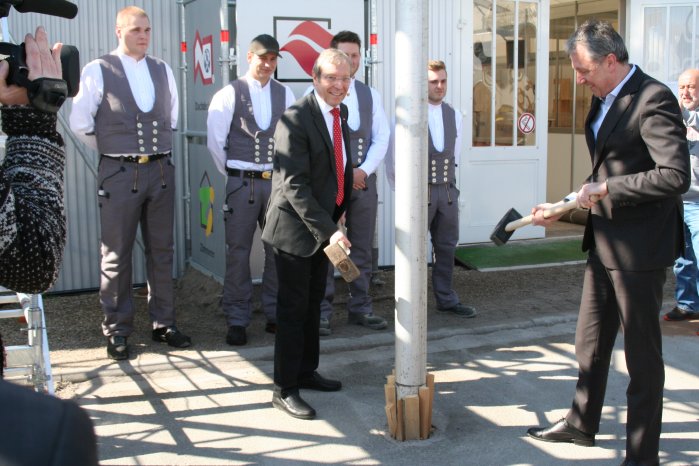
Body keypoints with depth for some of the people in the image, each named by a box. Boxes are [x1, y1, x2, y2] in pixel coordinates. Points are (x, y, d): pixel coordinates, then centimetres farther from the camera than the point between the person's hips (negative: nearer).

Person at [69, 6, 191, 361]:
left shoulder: (162, 70, 8)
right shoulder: (98, 70, -6)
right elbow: (80, 123, -4)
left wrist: (157, 148, 13)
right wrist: (113, 150, 2)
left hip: (161, 171, 4)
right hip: (119, 173, -4)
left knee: (162, 251, 10)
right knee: (116, 255, 3)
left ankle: (163, 323, 21)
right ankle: (116, 330, 14)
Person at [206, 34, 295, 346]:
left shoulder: (285, 94, 6)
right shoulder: (229, 94, -2)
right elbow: (215, 141, 1)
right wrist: (232, 173, 7)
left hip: (277, 181, 3)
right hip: (241, 183, -3)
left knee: (278, 250, 8)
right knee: (238, 252, 0)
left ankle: (275, 314, 21)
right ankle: (236, 321, 9)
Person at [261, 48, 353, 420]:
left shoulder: (340, 114, 7)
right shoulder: (295, 120, -20)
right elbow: (294, 185, -25)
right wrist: (329, 230, -28)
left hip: (324, 224, 8)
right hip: (295, 226, -8)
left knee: (313, 303, 18)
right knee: (293, 308, -1)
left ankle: (306, 372, 33)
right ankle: (284, 390, 9)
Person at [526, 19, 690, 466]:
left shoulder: (653, 99, -17)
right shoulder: (604, 101, 11)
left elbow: (676, 176, -25)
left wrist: (606, 189, -21)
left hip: (640, 247, -9)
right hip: (604, 242, 9)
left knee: (642, 350, 3)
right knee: (591, 342, 19)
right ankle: (582, 424, 37)